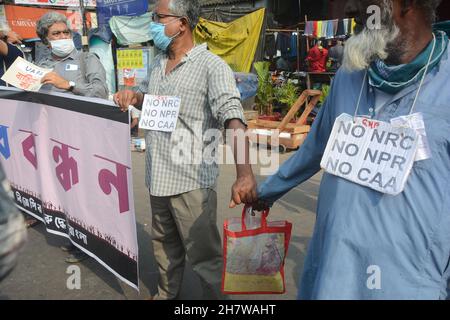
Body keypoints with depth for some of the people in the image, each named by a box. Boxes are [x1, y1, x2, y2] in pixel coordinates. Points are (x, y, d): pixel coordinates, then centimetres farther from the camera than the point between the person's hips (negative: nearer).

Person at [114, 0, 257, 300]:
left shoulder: (212, 66, -15)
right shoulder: (158, 63, 9)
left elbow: (233, 118, -27)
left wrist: (245, 174, -40)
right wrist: (134, 97, 2)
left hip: (192, 181, -7)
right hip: (158, 175, 8)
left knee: (204, 255, 3)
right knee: (165, 246, 24)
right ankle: (167, 294, 45)